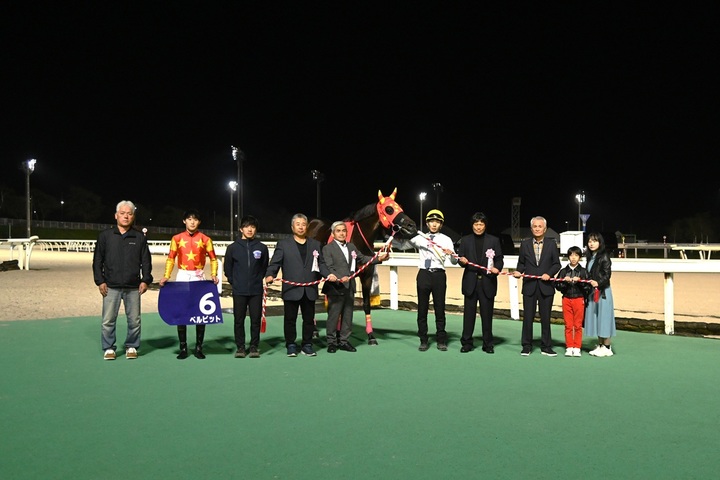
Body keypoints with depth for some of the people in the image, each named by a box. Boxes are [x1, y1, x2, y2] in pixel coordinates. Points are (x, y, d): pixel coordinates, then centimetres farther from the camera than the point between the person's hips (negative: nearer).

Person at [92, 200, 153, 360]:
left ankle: (131, 346, 20)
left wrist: (145, 280, -1)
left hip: (133, 287, 1)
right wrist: (100, 281, -1)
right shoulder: (105, 235, 5)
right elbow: (97, 260, 6)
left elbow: (146, 261, 8)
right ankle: (109, 348, 16)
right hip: (111, 287, 0)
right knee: (108, 320, 2)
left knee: (134, 320, 5)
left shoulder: (140, 237, 7)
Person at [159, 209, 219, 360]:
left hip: (199, 277, -1)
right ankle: (183, 347, 10)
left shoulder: (205, 239, 1)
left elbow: (213, 258, 4)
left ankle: (199, 347, 10)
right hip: (182, 276, 1)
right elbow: (171, 258, 5)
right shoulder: (177, 238, 4)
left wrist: (214, 274, -11)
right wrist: (166, 276, -7)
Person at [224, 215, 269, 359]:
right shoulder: (233, 247, 1)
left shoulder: (262, 247, 2)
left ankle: (254, 346, 13)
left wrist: (258, 279, 7)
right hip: (239, 291, 0)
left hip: (256, 291, 0)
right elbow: (227, 267, 10)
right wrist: (234, 281, 7)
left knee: (256, 319, 3)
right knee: (239, 320, 5)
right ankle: (240, 347, 15)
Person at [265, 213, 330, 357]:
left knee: (309, 319, 8)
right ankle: (291, 345, 15)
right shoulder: (283, 244, 6)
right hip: (291, 289, -2)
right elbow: (275, 263, -1)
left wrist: (328, 274, -8)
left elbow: (321, 263, 11)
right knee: (290, 319, 4)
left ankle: (307, 345, 18)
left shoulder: (316, 244, 14)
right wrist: (270, 275, -20)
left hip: (310, 290, 3)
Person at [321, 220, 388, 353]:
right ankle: (332, 342, 11)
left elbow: (363, 259, 13)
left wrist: (378, 258, -2)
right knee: (333, 315, 1)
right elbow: (329, 267, -14)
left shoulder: (351, 246, 14)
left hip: (349, 287, 6)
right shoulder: (327, 249, -5)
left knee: (348, 315, 11)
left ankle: (344, 341, 21)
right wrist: (339, 279, -30)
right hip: (335, 287, -6)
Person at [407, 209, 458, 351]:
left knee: (440, 308, 5)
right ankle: (423, 341, 15)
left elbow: (454, 261, -2)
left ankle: (441, 340, 17)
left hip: (439, 275, -1)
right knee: (422, 309, 6)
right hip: (423, 274, 1)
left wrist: (451, 253, -23)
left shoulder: (446, 240, 4)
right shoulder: (420, 238, 9)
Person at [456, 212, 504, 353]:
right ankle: (467, 343, 12)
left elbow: (499, 260, 5)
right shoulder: (465, 240, 10)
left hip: (487, 282, -1)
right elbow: (460, 259, 9)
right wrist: (462, 261, -14)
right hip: (470, 282, 1)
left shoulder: (494, 240, 8)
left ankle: (488, 344, 13)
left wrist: (497, 268, -15)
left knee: (487, 314, 3)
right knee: (469, 313, 3)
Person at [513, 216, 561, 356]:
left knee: (545, 318, 6)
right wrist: (518, 271, -12)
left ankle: (546, 347, 15)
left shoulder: (551, 244, 5)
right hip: (529, 286, 0)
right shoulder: (525, 244, 6)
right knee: (527, 317, 3)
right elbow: (521, 263, 8)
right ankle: (526, 346, 13)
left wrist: (549, 274, -12)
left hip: (546, 286, 0)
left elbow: (556, 264, 4)